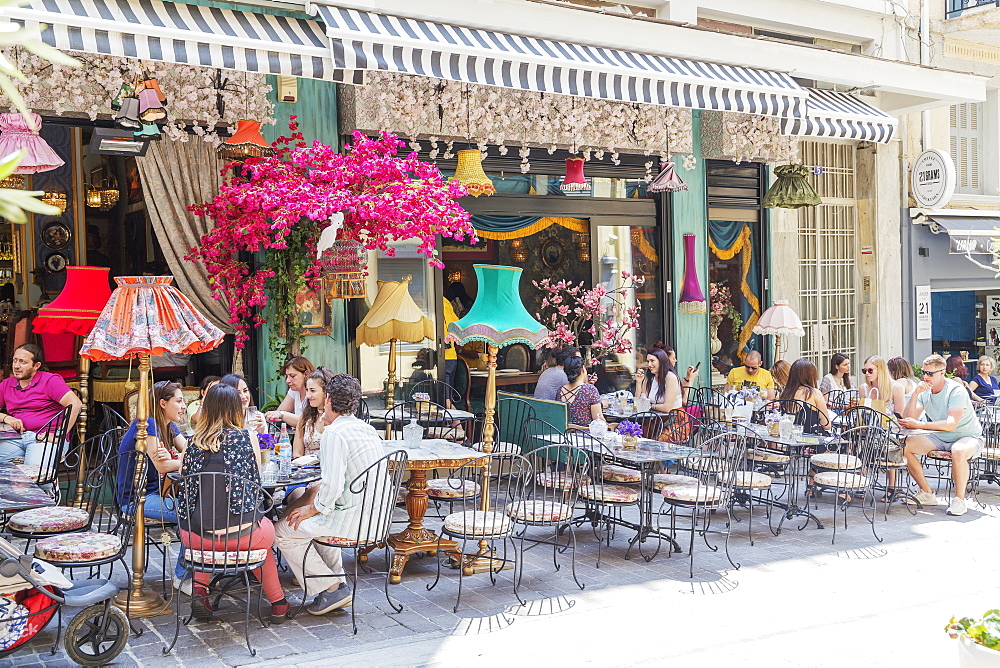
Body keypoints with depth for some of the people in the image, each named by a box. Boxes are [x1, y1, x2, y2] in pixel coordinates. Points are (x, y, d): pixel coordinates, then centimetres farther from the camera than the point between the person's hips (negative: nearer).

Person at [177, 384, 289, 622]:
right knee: (265, 530, 33)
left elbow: (186, 484, 13)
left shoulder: (194, 443, 3)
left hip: (196, 537, 2)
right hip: (240, 536, -2)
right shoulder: (246, 438, -3)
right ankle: (278, 603, 36)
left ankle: (200, 589, 22)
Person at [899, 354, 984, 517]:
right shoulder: (924, 391, -2)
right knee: (906, 446, -12)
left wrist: (918, 425, -36)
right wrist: (915, 393, -22)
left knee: (958, 452, -40)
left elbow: (951, 424, -32)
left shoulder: (956, 391, -20)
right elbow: (908, 420, -12)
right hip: (940, 438, 7)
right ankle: (927, 494, -1)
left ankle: (959, 499, -21)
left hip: (968, 436, -7)